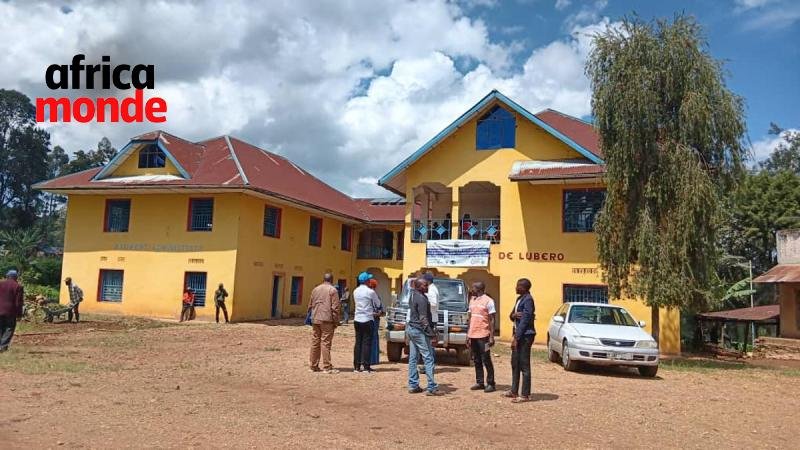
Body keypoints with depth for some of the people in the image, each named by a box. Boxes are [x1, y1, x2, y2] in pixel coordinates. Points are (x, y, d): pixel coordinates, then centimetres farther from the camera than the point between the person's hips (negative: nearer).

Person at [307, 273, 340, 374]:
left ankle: (313, 366, 16)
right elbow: (335, 308, -9)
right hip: (327, 320, -5)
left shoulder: (315, 289, 14)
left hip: (315, 319, 6)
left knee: (315, 342, 10)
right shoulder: (333, 290, -4)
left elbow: (310, 305, 17)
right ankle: (327, 367, -2)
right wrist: (336, 321, -4)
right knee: (326, 343, -4)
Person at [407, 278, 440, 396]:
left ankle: (413, 385, 15)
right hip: (419, 331, -10)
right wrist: (431, 333, -16)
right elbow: (423, 319, -20)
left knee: (413, 358, 11)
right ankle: (431, 388, -7)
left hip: (411, 329, 10)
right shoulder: (421, 299, -17)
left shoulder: (413, 296, 11)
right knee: (428, 359, -6)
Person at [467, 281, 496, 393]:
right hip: (473, 335, 7)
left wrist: (492, 337, -14)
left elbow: (492, 320, -10)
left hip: (483, 335, -7)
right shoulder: (472, 300, 13)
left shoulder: (488, 301, -8)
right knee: (477, 360, 11)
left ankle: (491, 384, 6)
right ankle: (479, 382, 18)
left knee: (486, 360, -1)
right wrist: (468, 333, 14)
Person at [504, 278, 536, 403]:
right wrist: (513, 315, -8)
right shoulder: (519, 299, 15)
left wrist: (516, 338, -18)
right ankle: (514, 391, 24)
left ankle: (525, 395, 1)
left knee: (524, 365, -5)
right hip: (518, 334, 10)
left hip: (525, 335, -10)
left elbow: (525, 320, -19)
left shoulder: (528, 300, -15)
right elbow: (512, 316, 17)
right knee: (515, 363, 15)